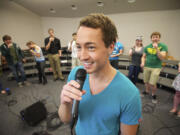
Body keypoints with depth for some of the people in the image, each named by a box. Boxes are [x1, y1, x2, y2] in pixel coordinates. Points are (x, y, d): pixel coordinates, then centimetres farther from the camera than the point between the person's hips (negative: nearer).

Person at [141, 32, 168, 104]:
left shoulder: (163, 46, -3)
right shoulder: (147, 47, 5)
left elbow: (162, 57, -14)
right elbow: (143, 57, 12)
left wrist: (157, 48, -22)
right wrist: (143, 62, -7)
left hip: (156, 67, -3)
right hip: (147, 67, 3)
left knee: (152, 83, -6)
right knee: (146, 82, 11)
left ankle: (153, 95, 22)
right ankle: (147, 91, 39)